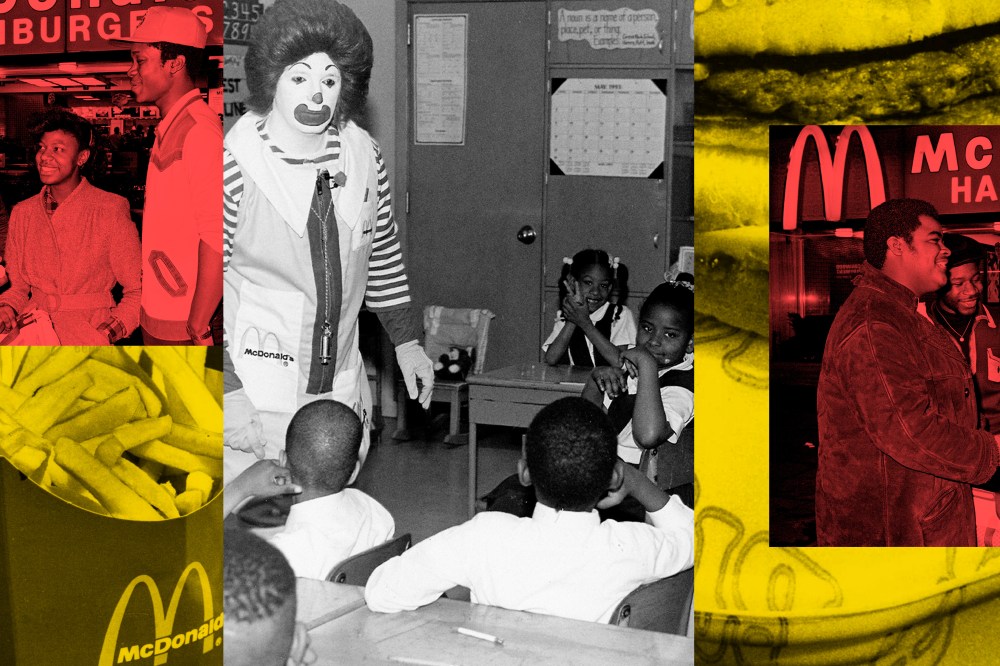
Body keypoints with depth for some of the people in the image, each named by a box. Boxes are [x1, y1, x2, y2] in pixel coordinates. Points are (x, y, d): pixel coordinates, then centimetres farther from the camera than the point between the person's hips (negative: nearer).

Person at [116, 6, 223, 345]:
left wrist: (197, 329, -22)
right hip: (157, 317, 9)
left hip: (182, 326, -9)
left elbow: (217, 237, -22)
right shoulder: (169, 129, 13)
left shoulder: (199, 130, -16)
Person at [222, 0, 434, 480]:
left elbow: (383, 254, 15)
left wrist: (406, 343, 16)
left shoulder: (362, 156, 1)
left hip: (341, 387, 5)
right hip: (256, 397, -5)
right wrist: (229, 397, -17)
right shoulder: (234, 166, -15)